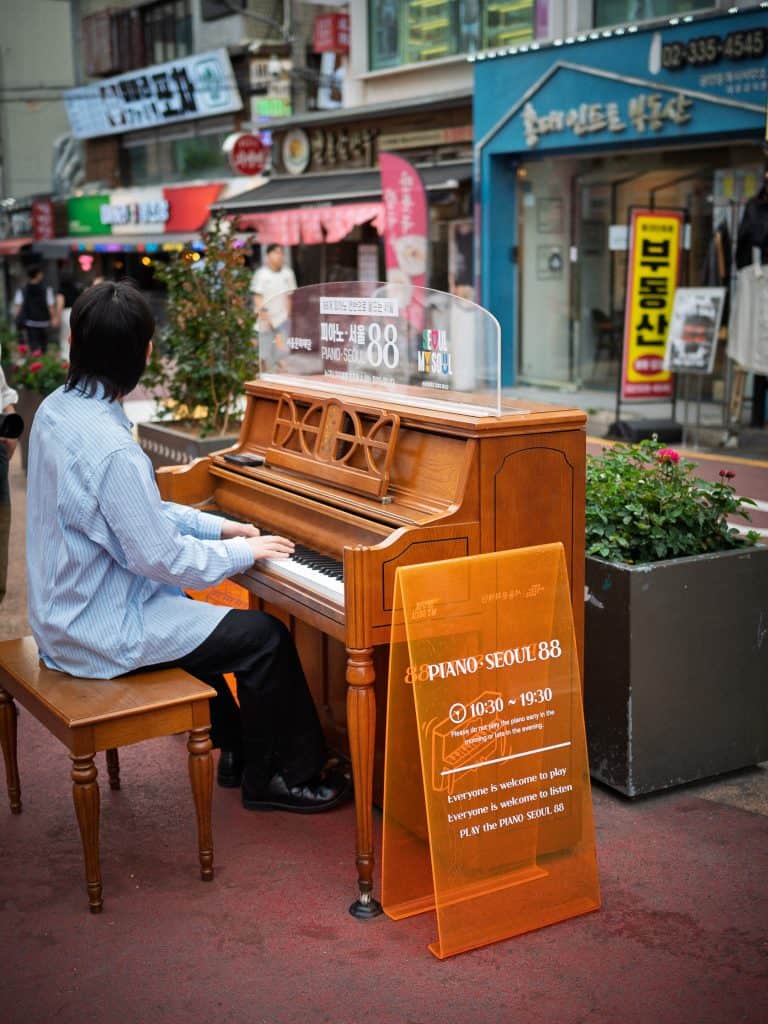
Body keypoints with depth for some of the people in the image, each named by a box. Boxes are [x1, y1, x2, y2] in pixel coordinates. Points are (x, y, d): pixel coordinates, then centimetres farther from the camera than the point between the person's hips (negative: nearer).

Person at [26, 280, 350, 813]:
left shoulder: (57, 410, 1)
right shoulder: (111, 448, -29)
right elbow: (161, 558, -24)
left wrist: (217, 526, 8)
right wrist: (243, 552, -9)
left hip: (66, 614, 10)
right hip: (104, 634, -10)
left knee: (200, 616, 29)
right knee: (266, 638, -2)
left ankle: (237, 750, 37)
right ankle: (286, 778, 14)